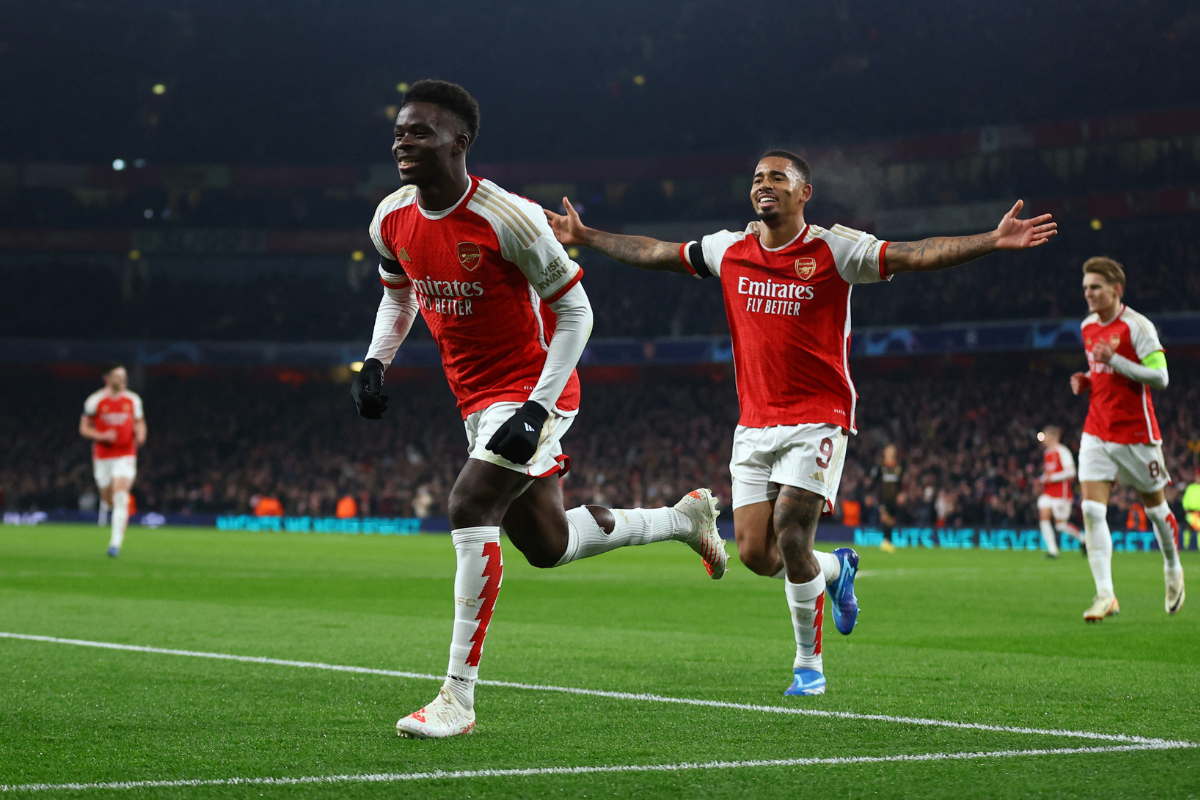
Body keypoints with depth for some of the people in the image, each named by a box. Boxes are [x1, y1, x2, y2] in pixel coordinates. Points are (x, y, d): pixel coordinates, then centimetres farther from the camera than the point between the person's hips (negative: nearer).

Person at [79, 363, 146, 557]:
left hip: (126, 455, 0)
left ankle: (116, 543, -17)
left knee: (121, 496, -16)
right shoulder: (95, 401, -3)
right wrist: (102, 436, -17)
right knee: (108, 500, 7)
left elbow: (139, 423, 16)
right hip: (102, 457, 0)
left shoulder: (133, 400, 4)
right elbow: (84, 429, 1)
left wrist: (140, 434, -7)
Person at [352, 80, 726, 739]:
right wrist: (374, 362, 1)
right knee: (547, 546, 14)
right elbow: (398, 295, 19)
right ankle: (684, 517, 39)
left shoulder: (507, 218, -22)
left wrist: (537, 407, -22)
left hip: (531, 390, -8)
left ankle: (458, 698, -20)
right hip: (476, 398, 8)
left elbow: (575, 311, -15)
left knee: (469, 508, -25)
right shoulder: (392, 220, -2)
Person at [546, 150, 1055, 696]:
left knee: (790, 538, -15)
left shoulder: (834, 251, -7)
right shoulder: (729, 251, 6)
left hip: (818, 420, -4)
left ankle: (809, 665, 5)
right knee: (754, 553, -2)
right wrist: (584, 237, 22)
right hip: (754, 423, 5)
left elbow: (916, 255, -15)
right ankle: (836, 569, 32)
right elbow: (654, 253, 18)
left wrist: (993, 241, -27)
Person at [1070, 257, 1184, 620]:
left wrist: (1113, 361, -25)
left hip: (1136, 433, -5)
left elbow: (1160, 377, -18)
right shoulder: (1088, 327, 9)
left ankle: (1173, 569, 38)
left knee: (1154, 505, 11)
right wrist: (1086, 379, 3)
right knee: (1092, 509, -11)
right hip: (1097, 433, 5)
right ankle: (1105, 594, -14)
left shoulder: (1137, 326, -13)